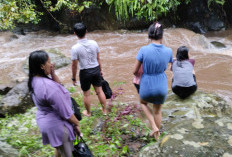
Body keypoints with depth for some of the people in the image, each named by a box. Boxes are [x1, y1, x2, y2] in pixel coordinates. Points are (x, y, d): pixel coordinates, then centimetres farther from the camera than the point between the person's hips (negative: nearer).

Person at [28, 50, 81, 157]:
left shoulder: (34, 80, -4)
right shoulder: (48, 85, -32)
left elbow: (58, 84, 11)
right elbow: (65, 110, -24)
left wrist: (52, 73, -7)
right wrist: (76, 123, -10)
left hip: (44, 120, 9)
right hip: (57, 124, -9)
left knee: (58, 147, 31)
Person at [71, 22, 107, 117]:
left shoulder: (75, 48, -18)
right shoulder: (94, 43, -7)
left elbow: (74, 65, -13)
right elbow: (98, 59, 2)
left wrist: (74, 78, 0)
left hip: (85, 72, -3)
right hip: (96, 70, 4)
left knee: (86, 94, 15)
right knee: (99, 91, 17)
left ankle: (88, 112, 33)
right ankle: (104, 110, 31)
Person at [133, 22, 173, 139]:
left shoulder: (144, 50, -20)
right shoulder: (168, 51, -11)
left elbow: (135, 71, -11)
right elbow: (165, 68, 5)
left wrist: (137, 76, 10)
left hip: (147, 87, -2)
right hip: (161, 87, 3)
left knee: (143, 103, 31)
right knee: (157, 111, 27)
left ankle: (154, 127, 17)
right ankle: (156, 134, 45)